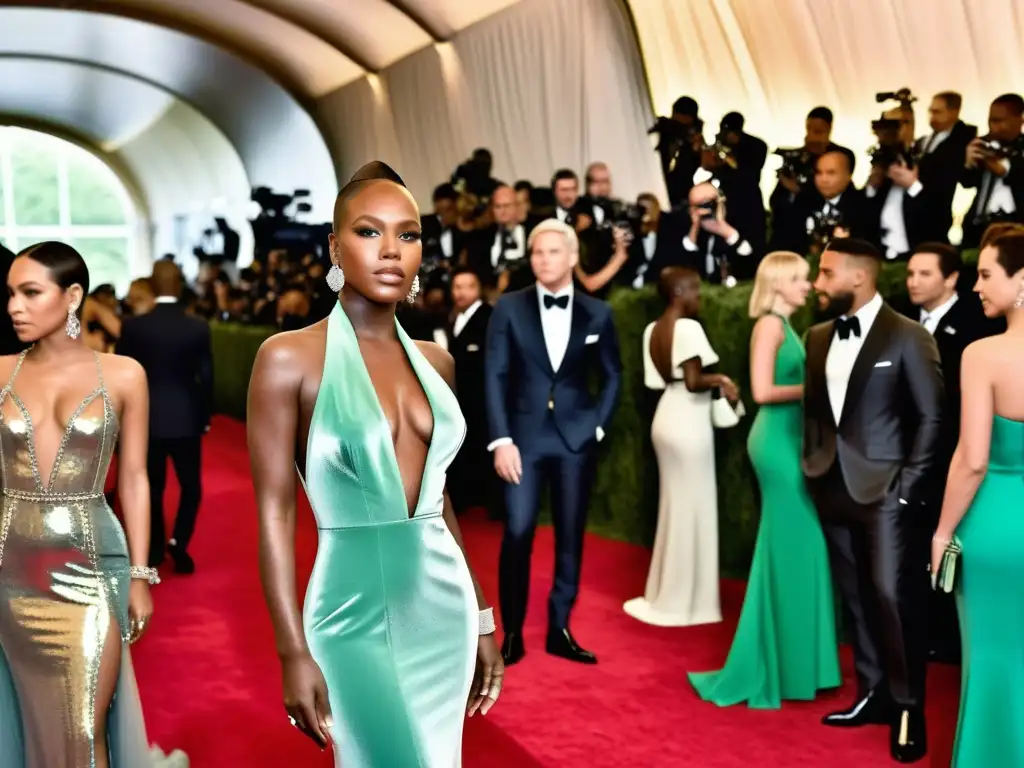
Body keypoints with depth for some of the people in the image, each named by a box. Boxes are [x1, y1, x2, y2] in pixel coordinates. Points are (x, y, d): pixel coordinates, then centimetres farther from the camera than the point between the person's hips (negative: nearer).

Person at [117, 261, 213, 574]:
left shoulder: (132, 326, -7)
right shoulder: (198, 327, -9)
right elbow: (206, 377, -4)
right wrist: (205, 417, 9)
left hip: (146, 418, 1)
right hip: (186, 418, -1)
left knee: (153, 487, 14)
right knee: (191, 485, 13)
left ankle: (155, 549, 21)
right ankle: (178, 540, -4)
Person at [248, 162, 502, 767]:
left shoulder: (436, 361, 6)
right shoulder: (289, 358, -9)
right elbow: (275, 511, -10)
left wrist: (482, 619, 14)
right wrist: (294, 653, -13)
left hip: (444, 606, 5)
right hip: (357, 613, -5)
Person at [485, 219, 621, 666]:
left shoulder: (597, 313, 6)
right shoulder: (509, 308, 1)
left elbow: (612, 376, 13)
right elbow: (495, 376, -2)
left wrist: (597, 425, 1)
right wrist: (501, 439, -10)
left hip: (575, 437, 2)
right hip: (523, 435, -1)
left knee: (570, 537, 5)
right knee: (517, 533, -6)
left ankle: (559, 630, 17)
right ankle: (512, 633, 8)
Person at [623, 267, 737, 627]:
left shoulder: (653, 330, 9)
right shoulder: (689, 327, -16)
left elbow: (661, 379, 10)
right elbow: (693, 382, -24)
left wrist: (709, 378, 10)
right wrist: (720, 381, -6)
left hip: (667, 419, 9)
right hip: (688, 424, -8)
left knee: (674, 507, 16)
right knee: (691, 509, 2)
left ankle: (664, 594, 24)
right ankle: (682, 601, 11)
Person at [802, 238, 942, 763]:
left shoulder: (908, 336, -7)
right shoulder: (818, 337, 10)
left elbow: (932, 416, -7)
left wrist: (910, 484, -11)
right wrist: (813, 464, 8)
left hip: (885, 489, -6)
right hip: (835, 489, 6)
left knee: (893, 596, -7)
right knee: (855, 596, 11)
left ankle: (908, 708, 6)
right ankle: (872, 693, 22)